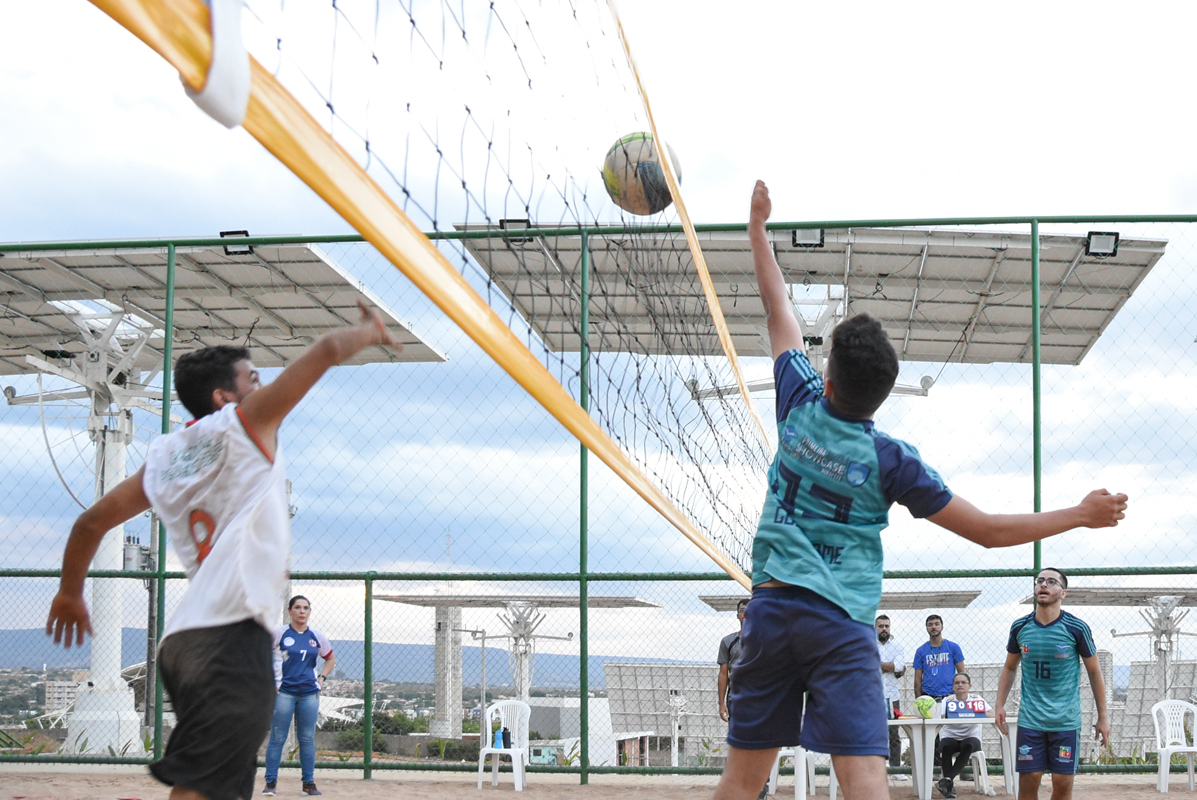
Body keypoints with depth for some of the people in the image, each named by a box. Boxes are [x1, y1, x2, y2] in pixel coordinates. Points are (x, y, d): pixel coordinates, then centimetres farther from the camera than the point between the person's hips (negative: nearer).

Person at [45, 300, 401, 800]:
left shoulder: (163, 457, 22)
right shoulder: (244, 422, 5)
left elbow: (93, 520, 25)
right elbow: (327, 351, 3)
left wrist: (70, 593, 39)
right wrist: (370, 329, 22)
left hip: (184, 638, 8)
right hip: (233, 632, -8)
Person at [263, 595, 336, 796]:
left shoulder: (317, 637, 8)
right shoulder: (279, 633, -2)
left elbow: (330, 659, 22)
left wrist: (321, 678, 7)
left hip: (309, 694, 3)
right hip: (284, 692, -3)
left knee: (308, 739, 6)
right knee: (277, 738, -2)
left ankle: (309, 782, 14)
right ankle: (271, 782, 5)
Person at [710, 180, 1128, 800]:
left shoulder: (801, 406, 3)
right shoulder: (891, 462, -4)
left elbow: (779, 309, 18)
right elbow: (988, 530, 0)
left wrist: (758, 225, 30)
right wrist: (1082, 515, 9)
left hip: (772, 607, 4)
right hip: (843, 623, -3)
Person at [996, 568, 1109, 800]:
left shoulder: (1077, 628, -6)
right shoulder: (1020, 627, 2)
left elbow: (1094, 672, 3)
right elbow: (1009, 667, 15)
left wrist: (1103, 716, 2)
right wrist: (1000, 705, 6)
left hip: (1066, 721, -2)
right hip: (1030, 719, 2)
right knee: (1028, 781, 0)